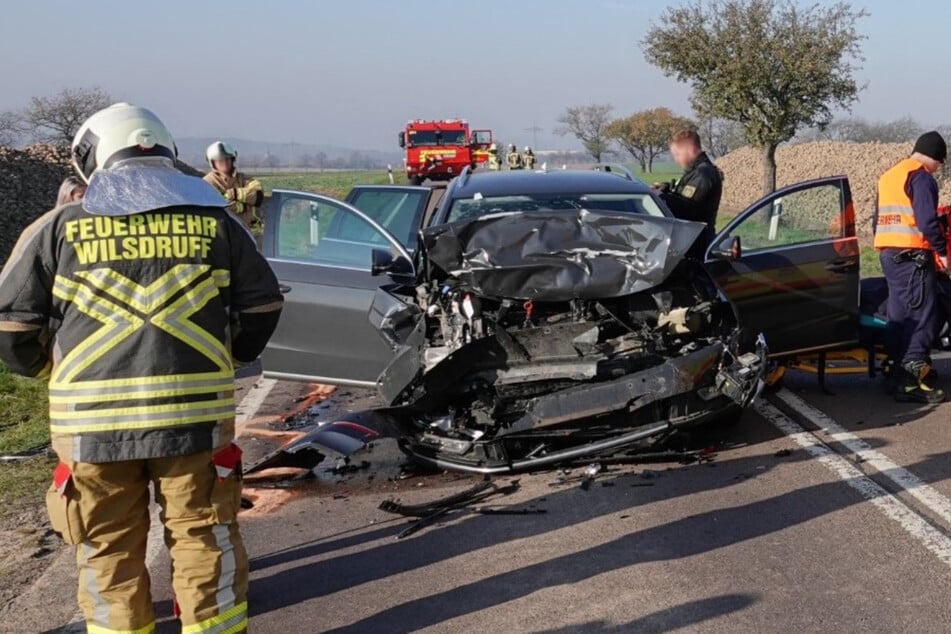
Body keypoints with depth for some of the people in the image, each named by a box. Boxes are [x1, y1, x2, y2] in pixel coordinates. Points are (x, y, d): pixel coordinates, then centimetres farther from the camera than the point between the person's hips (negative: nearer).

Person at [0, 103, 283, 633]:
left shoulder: (60, 227, 1)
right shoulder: (214, 221, 5)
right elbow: (262, 305, 9)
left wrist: (48, 369, 21)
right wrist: (229, 356, 25)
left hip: (92, 420, 0)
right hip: (196, 412, 1)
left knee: (109, 547, 14)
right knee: (205, 535, 14)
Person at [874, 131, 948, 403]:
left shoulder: (888, 176, 20)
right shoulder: (921, 176, -8)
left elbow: (878, 219, 23)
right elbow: (927, 220, -18)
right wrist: (942, 251, -11)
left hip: (888, 254, 9)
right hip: (913, 255, -9)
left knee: (899, 315, 12)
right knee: (923, 316, -10)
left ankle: (899, 376, 15)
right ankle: (911, 382, -15)